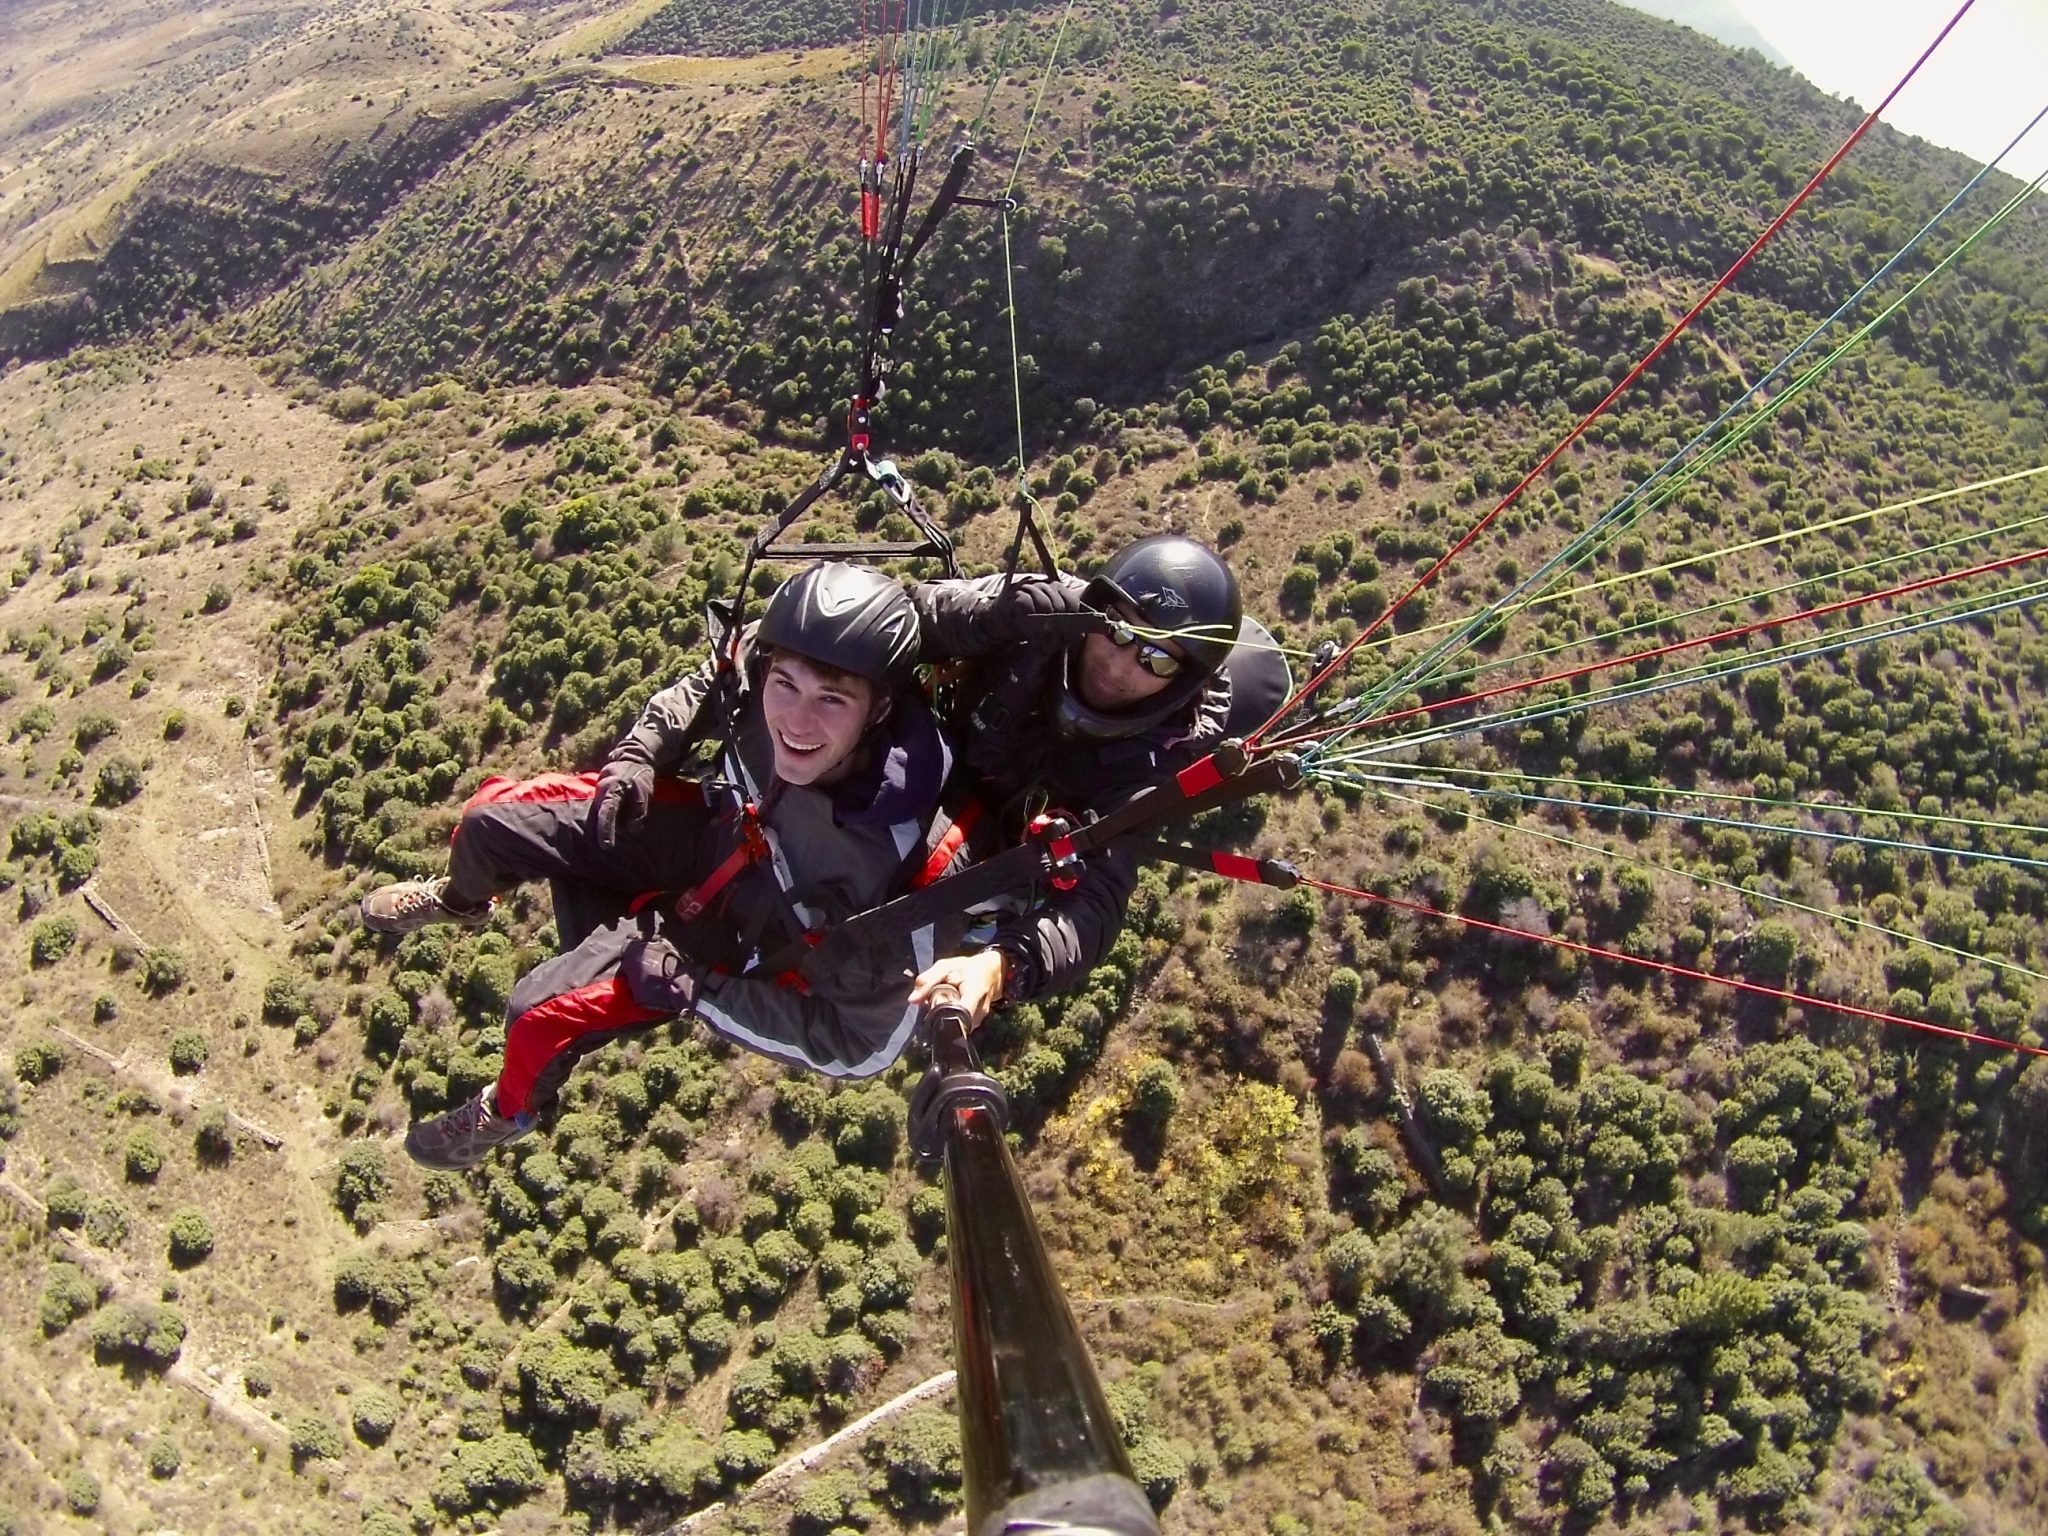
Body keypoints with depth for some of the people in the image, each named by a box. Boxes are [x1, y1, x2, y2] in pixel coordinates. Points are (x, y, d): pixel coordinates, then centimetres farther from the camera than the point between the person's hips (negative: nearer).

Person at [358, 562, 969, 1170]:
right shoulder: (765, 670, -28)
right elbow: (701, 693, 0)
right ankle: (461, 900, 45)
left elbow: (863, 1043, -29)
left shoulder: (890, 854, -41)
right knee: (489, 820, 4)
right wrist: (637, 757, -14)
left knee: (540, 1017, -11)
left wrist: (698, 989, -26)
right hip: (716, 824, 5)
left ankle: (512, 1111, 29)